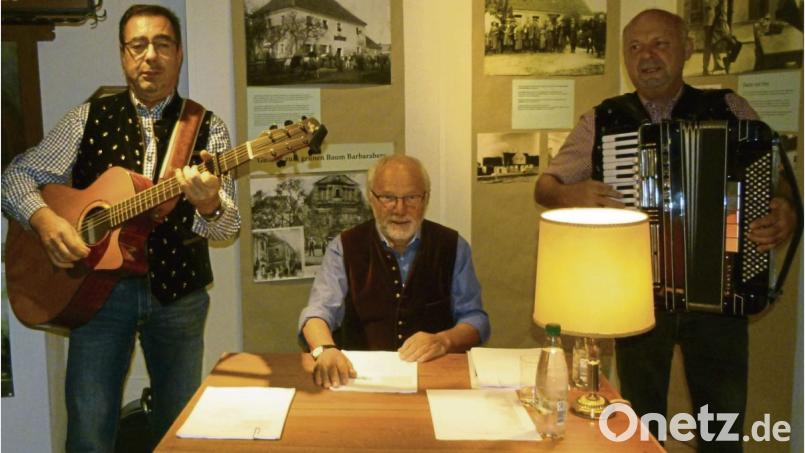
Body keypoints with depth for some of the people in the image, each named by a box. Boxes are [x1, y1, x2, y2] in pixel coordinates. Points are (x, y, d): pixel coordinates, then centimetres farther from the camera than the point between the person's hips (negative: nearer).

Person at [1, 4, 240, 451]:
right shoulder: (90, 118, 3)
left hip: (178, 292, 0)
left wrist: (208, 204, -33)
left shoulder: (207, 128, 0)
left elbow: (227, 225, -10)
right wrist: (44, 219, -15)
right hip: (97, 285, 0)